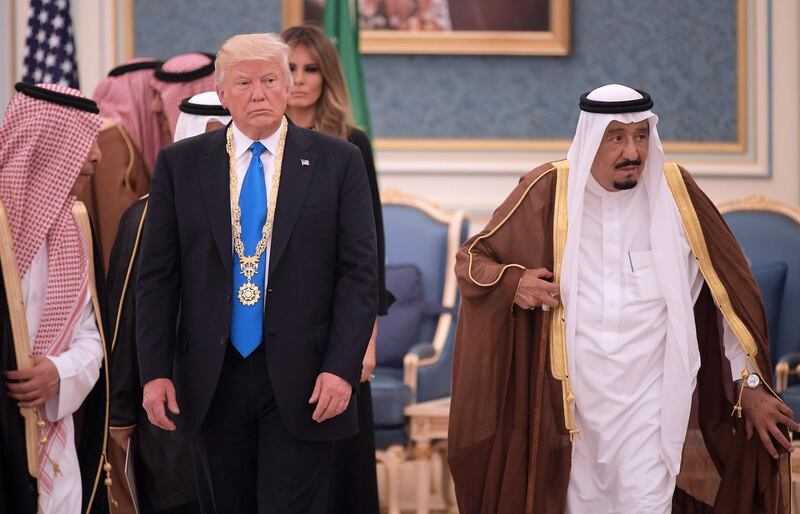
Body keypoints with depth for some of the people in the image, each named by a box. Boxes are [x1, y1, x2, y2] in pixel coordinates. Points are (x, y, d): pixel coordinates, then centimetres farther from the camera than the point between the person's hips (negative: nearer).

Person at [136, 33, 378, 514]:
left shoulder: (337, 161, 1)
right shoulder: (181, 163, 5)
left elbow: (360, 272, -1)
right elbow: (157, 275, 5)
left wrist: (342, 367, -10)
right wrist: (155, 370, -2)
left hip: (301, 381, -2)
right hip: (212, 380, 2)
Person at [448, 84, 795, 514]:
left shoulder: (675, 193, -5)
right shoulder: (549, 192, -6)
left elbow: (730, 289, 1)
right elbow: (471, 260, 4)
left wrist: (751, 383, 1)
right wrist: (513, 283, -18)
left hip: (650, 392, -1)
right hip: (576, 389, 1)